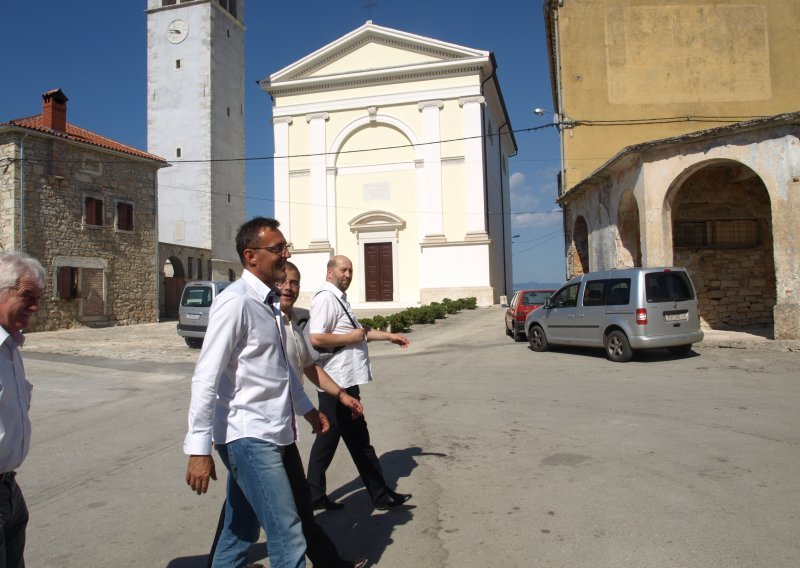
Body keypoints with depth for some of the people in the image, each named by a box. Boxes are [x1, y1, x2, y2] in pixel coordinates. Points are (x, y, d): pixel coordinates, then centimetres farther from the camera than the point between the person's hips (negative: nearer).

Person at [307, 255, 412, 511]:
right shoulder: (326, 298, -15)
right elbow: (316, 338, -26)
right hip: (338, 382, -10)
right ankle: (381, 494, 14)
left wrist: (389, 336, 27)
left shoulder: (339, 298, 17)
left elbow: (358, 330, 29)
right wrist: (351, 338, -16)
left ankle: (315, 495, 25)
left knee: (328, 438, 15)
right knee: (358, 441, 1)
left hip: (345, 380, 10)